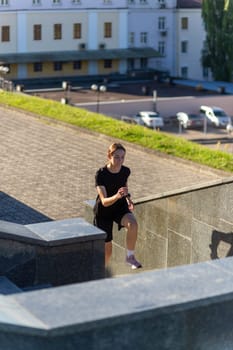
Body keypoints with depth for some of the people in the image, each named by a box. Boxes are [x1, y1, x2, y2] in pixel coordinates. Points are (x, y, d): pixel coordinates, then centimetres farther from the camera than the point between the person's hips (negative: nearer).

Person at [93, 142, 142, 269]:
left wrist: (128, 197, -5)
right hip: (104, 211, -2)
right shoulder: (101, 174, -25)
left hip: (120, 207, 3)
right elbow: (104, 202, -32)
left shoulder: (126, 171, -12)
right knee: (107, 250, 3)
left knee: (133, 224, -33)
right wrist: (117, 196, -51)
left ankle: (130, 256, -13)